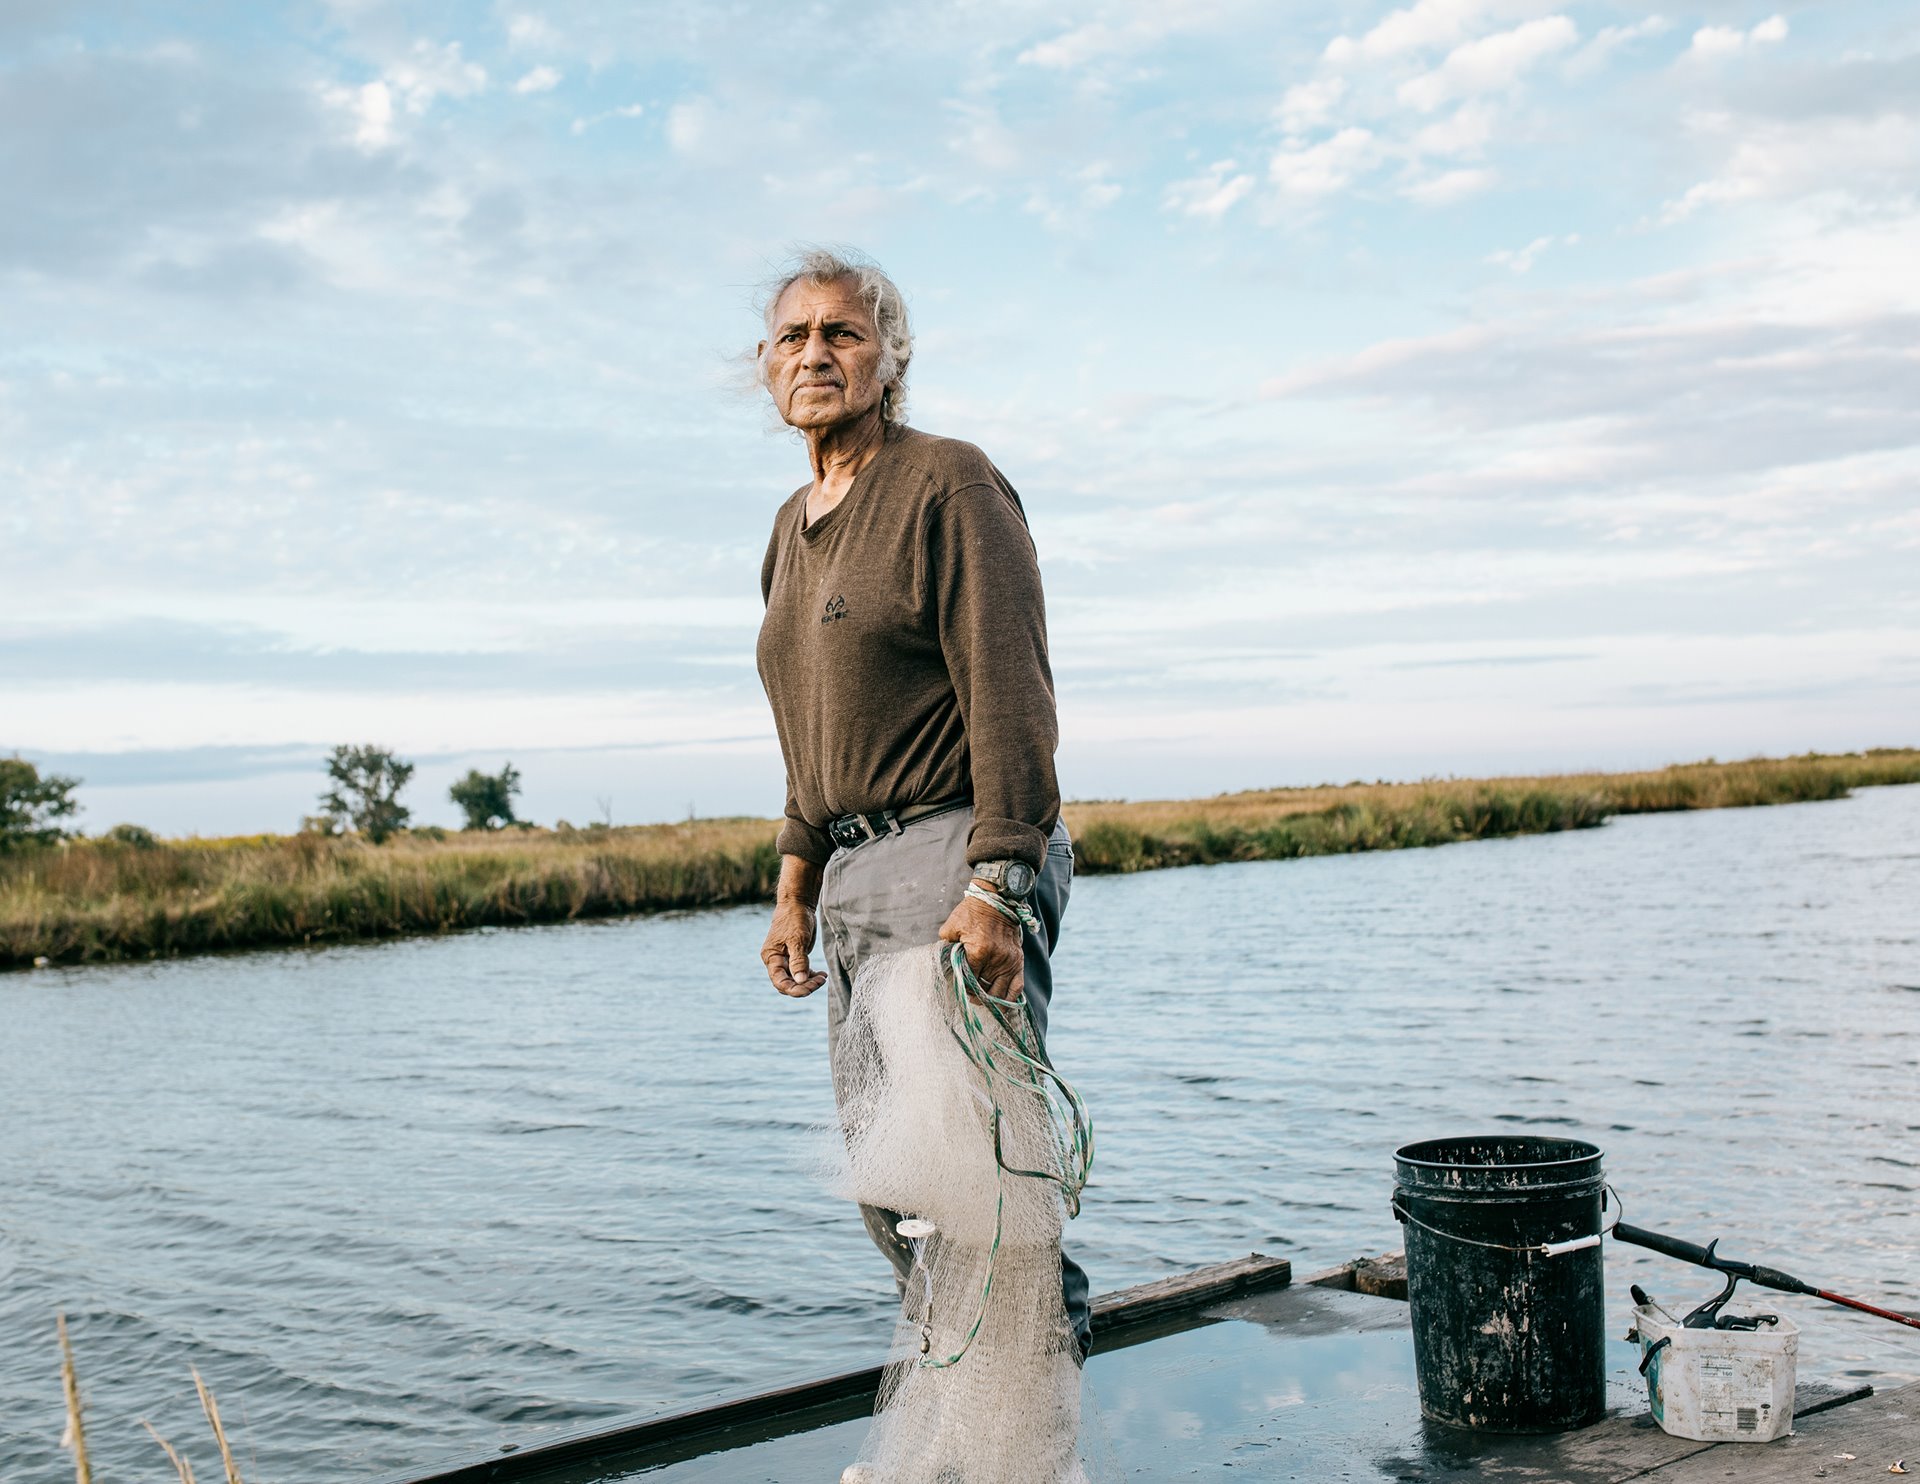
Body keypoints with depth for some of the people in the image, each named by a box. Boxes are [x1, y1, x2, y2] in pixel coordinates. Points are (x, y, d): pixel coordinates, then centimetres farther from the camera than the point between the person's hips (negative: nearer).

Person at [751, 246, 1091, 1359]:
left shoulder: (949, 484, -6)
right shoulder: (794, 526, 18)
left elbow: (1011, 698, -14)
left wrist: (995, 888, -22)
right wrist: (797, 890, 17)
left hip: (958, 853, -8)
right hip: (854, 868, 8)